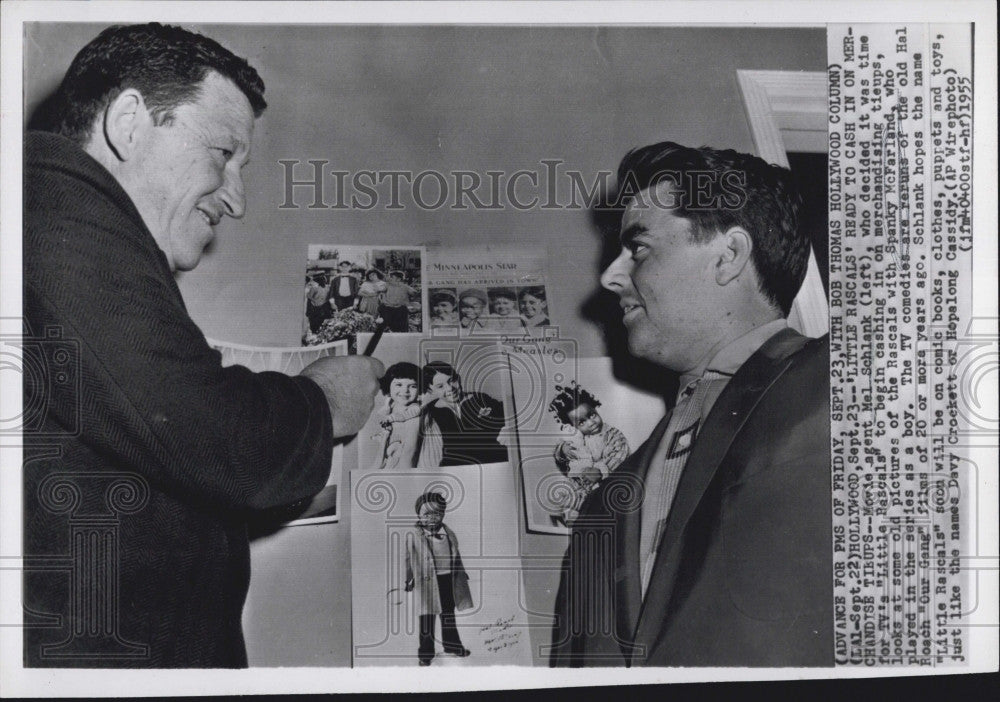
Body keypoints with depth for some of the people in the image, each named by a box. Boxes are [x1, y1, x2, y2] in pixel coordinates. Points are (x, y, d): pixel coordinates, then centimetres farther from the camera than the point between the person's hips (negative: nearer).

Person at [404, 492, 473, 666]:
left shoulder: (448, 533, 7)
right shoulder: (413, 535, -7)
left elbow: (456, 557, 16)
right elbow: (409, 559, -6)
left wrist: (461, 575, 17)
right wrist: (408, 579, -10)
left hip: (448, 579, 5)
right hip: (427, 580, -5)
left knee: (448, 613, 18)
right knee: (427, 617, -1)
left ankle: (452, 645, 33)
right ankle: (425, 653, 8)